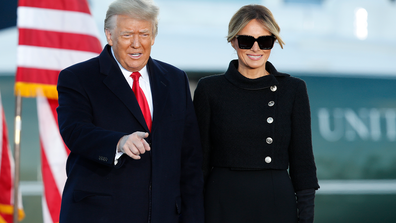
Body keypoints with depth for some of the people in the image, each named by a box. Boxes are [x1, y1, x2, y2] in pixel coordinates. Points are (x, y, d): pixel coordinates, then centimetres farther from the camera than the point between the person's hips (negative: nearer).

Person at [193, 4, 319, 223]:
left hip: (277, 204, 1)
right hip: (224, 204, -1)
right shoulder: (209, 89, 3)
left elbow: (302, 158, 5)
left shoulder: (293, 89, 4)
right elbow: (199, 159, 4)